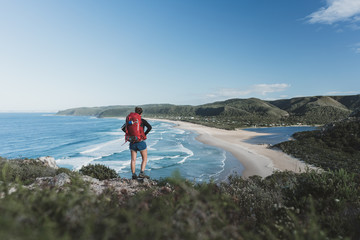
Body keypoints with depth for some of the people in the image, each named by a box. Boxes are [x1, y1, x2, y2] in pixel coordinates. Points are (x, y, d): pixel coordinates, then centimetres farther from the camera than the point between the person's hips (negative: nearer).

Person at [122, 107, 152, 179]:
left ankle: (133, 174, 11)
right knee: (145, 159, 9)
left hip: (132, 142, 4)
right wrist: (144, 134, -8)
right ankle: (141, 173, -3)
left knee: (133, 160, 11)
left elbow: (123, 128, 12)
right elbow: (149, 127, -20)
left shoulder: (130, 120, 6)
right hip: (141, 142, -4)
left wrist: (130, 134, 12)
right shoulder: (142, 120, -7)